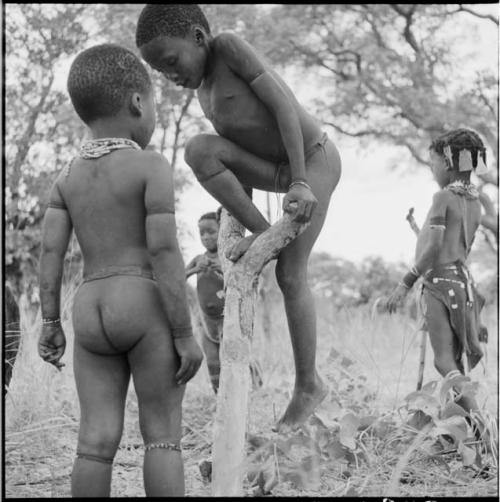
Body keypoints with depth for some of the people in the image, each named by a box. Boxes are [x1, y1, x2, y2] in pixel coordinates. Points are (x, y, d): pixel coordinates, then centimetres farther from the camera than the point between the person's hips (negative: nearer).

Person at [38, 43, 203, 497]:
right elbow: (164, 253, -12)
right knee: (163, 435, 0)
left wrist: (51, 323, 7)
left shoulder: (67, 178, 11)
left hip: (91, 315, 5)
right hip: (147, 306, -5)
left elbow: (51, 251, 4)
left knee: (98, 439, 2)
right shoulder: (152, 166, -6)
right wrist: (185, 335, -11)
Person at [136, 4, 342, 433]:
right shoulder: (205, 92, 5)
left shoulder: (230, 46, -19)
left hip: (313, 161, -7)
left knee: (289, 273, -13)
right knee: (198, 151, -17)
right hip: (274, 169, 7)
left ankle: (309, 383, -1)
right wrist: (251, 230, 6)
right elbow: (237, 158, 8)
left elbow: (284, 105, -25)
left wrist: (299, 183, -30)